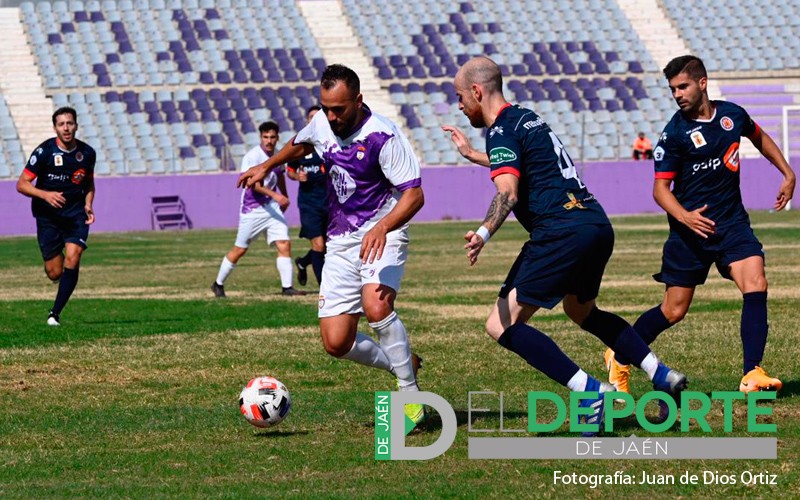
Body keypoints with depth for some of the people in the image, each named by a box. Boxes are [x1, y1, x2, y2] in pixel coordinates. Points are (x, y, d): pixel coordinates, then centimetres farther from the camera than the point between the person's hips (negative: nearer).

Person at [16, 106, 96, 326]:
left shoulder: (87, 153, -1)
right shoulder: (44, 151, -12)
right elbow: (22, 184, -10)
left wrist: (88, 205, -1)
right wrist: (45, 194, -27)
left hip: (76, 214, 2)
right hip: (48, 215, -2)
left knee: (73, 256, -21)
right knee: (55, 273, -3)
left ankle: (55, 313, -13)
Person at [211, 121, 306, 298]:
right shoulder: (252, 156, -16)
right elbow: (254, 184, -27)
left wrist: (284, 197, 29)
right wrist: (274, 195, -39)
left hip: (272, 208, 6)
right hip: (252, 209, -6)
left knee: (284, 244, -9)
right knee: (239, 250, 3)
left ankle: (287, 287, -7)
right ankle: (218, 284, 20)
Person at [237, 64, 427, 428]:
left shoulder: (383, 137, -19)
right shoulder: (321, 124, 1)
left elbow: (414, 195, -24)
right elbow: (301, 144, 27)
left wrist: (382, 228, -39)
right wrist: (267, 166, 35)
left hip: (382, 233, -6)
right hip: (341, 241, 6)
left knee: (376, 306, -34)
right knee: (336, 343, -4)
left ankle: (411, 394, -18)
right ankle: (403, 364, 23)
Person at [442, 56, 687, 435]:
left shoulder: (501, 130, -7)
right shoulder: (525, 118, 22)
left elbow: (508, 192, -25)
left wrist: (483, 233, -40)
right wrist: (472, 155, 54)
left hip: (563, 231, -10)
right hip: (597, 224, 10)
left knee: (502, 326, -9)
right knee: (581, 311, 33)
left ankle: (591, 393, -17)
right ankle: (664, 377, 26)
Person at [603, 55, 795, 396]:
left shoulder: (732, 115, 2)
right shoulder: (674, 133, -12)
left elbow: (760, 138, 25)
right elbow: (660, 188, -12)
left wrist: (788, 174, 17)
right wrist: (683, 216, -30)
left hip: (731, 221, 4)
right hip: (691, 228, -4)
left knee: (755, 285, -20)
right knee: (674, 311, 2)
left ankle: (752, 374, -21)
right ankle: (619, 359, 25)